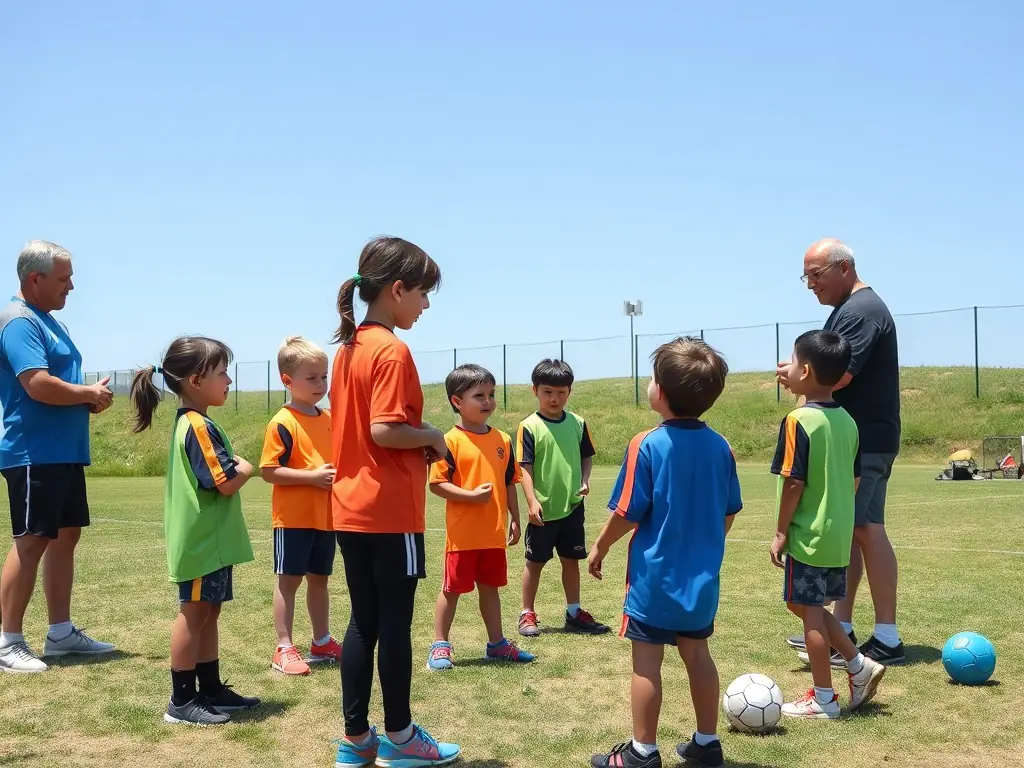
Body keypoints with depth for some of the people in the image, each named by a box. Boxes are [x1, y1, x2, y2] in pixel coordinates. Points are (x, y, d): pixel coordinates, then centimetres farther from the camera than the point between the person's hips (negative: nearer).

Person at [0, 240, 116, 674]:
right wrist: (90, 394, -12)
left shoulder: (48, 321, 18)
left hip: (64, 452, 10)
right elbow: (38, 385, -26)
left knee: (66, 535, 12)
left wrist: (91, 397, 3)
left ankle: (61, 632, 20)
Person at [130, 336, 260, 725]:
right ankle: (182, 700, 6)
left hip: (210, 542, 10)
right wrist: (245, 469, -4)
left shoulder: (190, 424, 13)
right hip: (202, 542, -10)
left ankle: (211, 689, 24)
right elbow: (227, 483, -23)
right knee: (193, 614, -2)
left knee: (207, 612, 15)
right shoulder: (200, 427, -19)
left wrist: (233, 465, 2)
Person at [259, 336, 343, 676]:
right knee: (289, 580, 1)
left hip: (325, 516, 7)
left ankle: (322, 641, 30)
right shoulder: (282, 423, -13)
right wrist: (312, 476, -23)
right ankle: (284, 648, 9)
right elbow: (268, 470, -17)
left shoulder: (328, 419, 9)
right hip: (293, 517, -7)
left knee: (319, 578, 17)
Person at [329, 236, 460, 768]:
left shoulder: (348, 348, 12)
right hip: (390, 511, -8)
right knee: (395, 623, 4)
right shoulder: (392, 351, -16)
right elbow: (384, 431, -24)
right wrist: (433, 438, -8)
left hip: (351, 509, 8)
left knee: (363, 622, 13)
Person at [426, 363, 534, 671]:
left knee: (490, 587, 17)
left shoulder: (502, 440, 6)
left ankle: (497, 643, 28)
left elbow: (509, 483, 13)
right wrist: (471, 495, -23)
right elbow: (437, 484, -14)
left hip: (494, 532, 5)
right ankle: (440, 646, 16)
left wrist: (514, 519, 11)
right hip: (462, 533, -5)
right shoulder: (451, 441, -11)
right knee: (452, 588, 6)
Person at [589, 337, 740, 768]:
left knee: (647, 661, 4)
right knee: (697, 654, 17)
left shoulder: (647, 445, -17)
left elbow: (627, 513, -14)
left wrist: (600, 547, 2)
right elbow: (729, 512, 7)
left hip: (654, 575, -6)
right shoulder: (719, 446, -1)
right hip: (702, 576, 6)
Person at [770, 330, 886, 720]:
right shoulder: (848, 421, 6)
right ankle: (860, 665, 18)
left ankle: (823, 699, 11)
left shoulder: (799, 420, -17)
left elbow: (794, 483, -18)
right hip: (840, 534, 8)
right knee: (810, 606, 21)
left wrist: (781, 532, -10)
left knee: (808, 609, 3)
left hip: (808, 535, -8)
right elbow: (855, 479, 12)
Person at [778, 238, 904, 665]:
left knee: (864, 531, -7)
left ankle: (886, 640, -1)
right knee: (848, 531, 12)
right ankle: (841, 630, 20)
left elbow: (838, 375, -23)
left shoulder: (861, 310, -15)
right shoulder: (848, 309, 18)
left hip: (864, 442, -10)